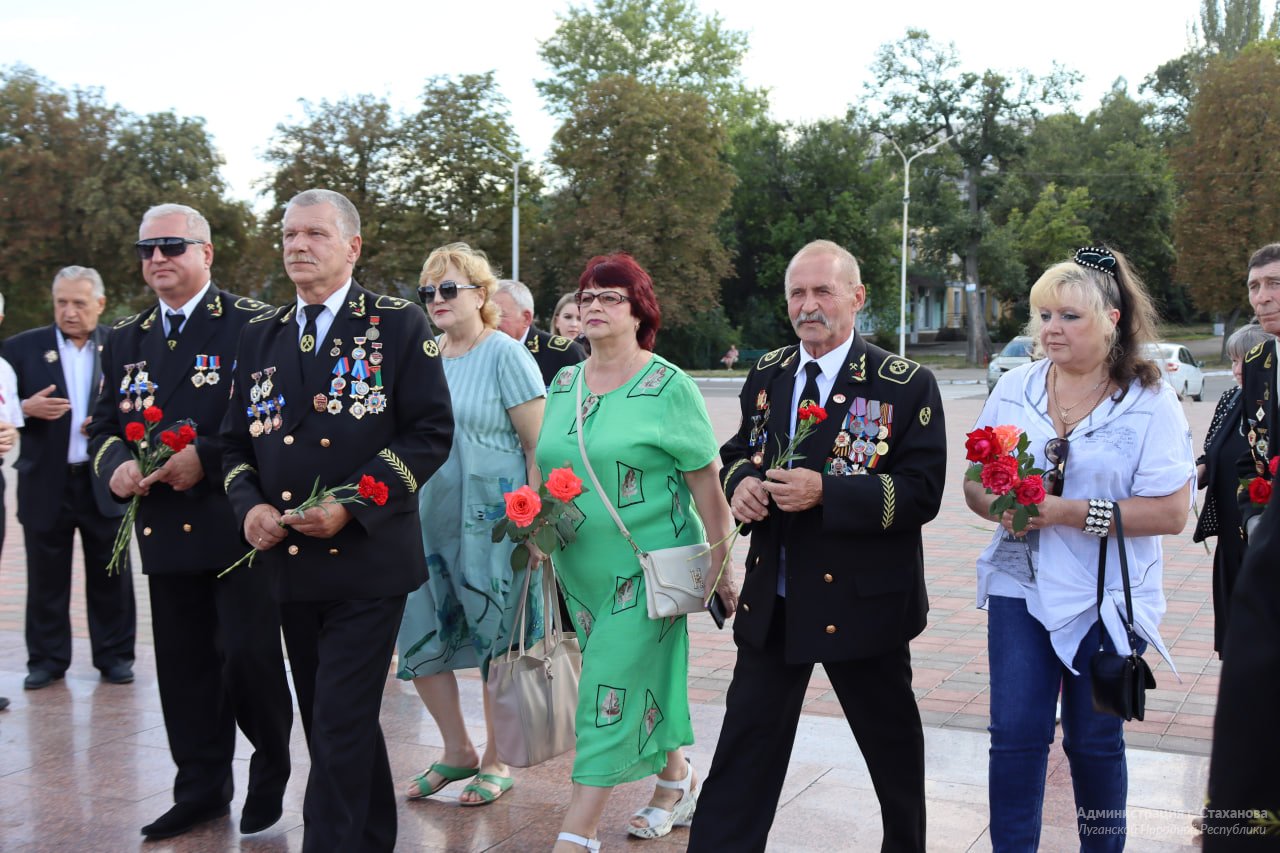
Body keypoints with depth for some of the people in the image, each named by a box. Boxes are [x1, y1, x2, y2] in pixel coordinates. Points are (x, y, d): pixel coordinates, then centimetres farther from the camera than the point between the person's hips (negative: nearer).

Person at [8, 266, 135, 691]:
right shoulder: (22, 348, 2)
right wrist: (27, 409, -16)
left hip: (105, 482, 0)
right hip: (46, 484, 0)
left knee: (110, 575, 8)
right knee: (46, 578, 7)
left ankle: (115, 656, 19)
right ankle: (47, 659, 19)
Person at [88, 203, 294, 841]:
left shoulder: (252, 325, -5)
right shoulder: (125, 339, 14)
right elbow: (104, 425, 15)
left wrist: (205, 458, -21)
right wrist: (115, 465, -7)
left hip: (240, 523, -5)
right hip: (165, 527, 6)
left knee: (248, 656, -3)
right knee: (184, 665, 11)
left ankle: (271, 771, 21)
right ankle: (201, 790, 25)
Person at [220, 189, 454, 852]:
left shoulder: (399, 325, -3)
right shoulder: (260, 336, 12)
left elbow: (431, 432, -8)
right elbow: (237, 439, 15)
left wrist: (352, 506, -17)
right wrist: (249, 505, -6)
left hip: (366, 559, -5)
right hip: (287, 565, 6)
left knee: (340, 724, -6)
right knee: (330, 719, 15)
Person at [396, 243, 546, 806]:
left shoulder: (505, 355, -8)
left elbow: (538, 445, -11)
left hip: (493, 522, -6)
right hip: (428, 521, 6)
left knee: (496, 644, 5)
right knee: (419, 636, 7)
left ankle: (496, 760, 22)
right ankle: (457, 751, 24)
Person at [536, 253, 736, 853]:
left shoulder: (668, 386, -10)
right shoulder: (563, 384, 7)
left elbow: (705, 484, -10)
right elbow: (552, 466, 18)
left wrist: (722, 569, -10)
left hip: (647, 566, -6)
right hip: (582, 569, 6)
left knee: (612, 691, -6)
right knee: (643, 678, 18)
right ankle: (677, 777, 39)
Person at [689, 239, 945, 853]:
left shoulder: (907, 385, -11)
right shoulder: (767, 373, 6)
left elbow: (922, 493, -17)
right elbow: (739, 451, 17)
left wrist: (824, 491, -27)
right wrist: (741, 480, -8)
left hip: (861, 599, -3)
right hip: (773, 600, 4)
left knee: (892, 743, 16)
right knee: (746, 744, 8)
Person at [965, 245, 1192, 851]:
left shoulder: (1150, 402, -7)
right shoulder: (1014, 388, 3)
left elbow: (1171, 511, -13)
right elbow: (975, 484, 6)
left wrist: (1074, 513, -22)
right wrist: (1002, 505, -17)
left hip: (1105, 599, -2)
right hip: (1021, 589, 2)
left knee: (1095, 742, 11)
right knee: (1014, 735, -3)